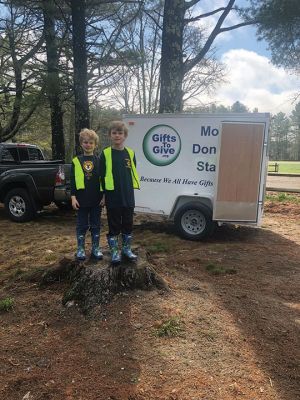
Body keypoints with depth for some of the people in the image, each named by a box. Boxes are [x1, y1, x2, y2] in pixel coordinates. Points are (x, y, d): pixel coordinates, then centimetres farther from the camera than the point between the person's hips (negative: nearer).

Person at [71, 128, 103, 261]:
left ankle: (96, 248, 21)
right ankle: (80, 249, 19)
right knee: (82, 225, 8)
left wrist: (103, 196, 0)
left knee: (95, 225, 10)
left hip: (96, 200, 1)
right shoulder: (76, 161, 2)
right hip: (82, 199, -1)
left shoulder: (99, 161, 5)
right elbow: (73, 180, 1)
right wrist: (73, 197, -5)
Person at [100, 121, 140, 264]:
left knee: (128, 225, 13)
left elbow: (133, 174, 12)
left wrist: (130, 189, 8)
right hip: (112, 198, -3)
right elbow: (101, 175, -1)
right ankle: (114, 252, 20)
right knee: (114, 226, 7)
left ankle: (127, 249, 29)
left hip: (128, 197, 3)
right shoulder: (105, 154, -4)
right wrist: (103, 193, -3)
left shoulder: (130, 153, 4)